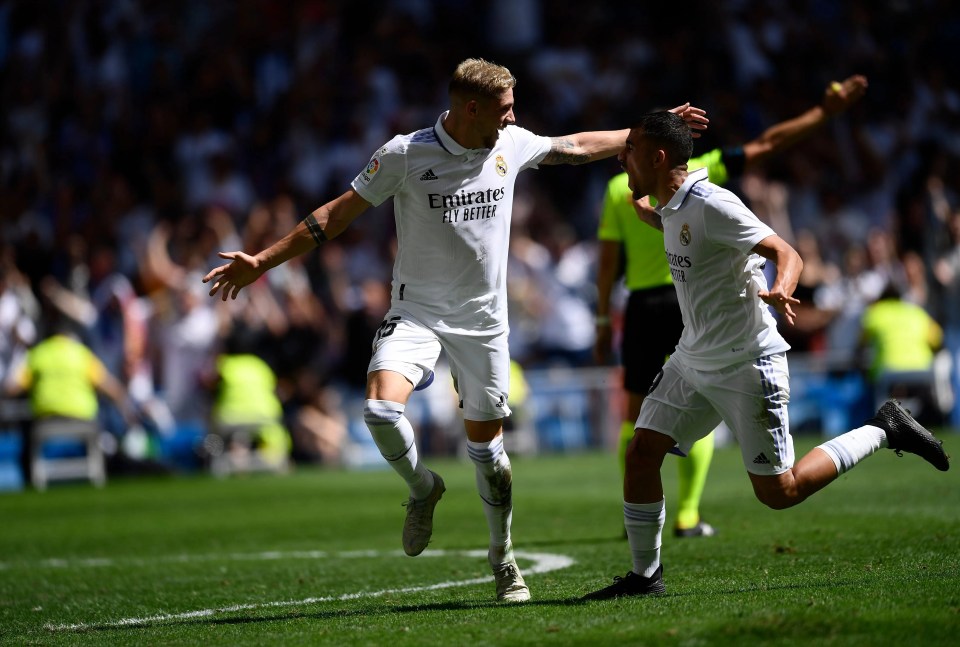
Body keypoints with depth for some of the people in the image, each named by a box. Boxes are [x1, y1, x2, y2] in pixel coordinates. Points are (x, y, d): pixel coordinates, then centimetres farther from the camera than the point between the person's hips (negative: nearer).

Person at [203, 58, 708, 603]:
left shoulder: (513, 145, 0)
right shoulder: (406, 154, -12)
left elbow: (579, 147, 19)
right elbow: (337, 215, -7)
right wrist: (261, 262, -10)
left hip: (483, 320, 3)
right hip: (416, 311, -3)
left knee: (487, 445, 5)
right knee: (381, 409, -26)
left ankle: (504, 557, 26)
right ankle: (423, 487, 6)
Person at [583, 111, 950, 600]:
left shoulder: (710, 205, -22)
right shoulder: (670, 207, 5)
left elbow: (786, 253, -24)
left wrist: (780, 290, -43)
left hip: (748, 366, -8)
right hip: (693, 359, 8)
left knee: (779, 492, -3)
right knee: (640, 454, -2)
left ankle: (883, 431, 13)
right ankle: (645, 576, 10)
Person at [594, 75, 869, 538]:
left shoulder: (619, 187, 3)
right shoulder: (696, 173, -1)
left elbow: (607, 261, 0)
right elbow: (767, 145, -1)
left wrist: (603, 321, 6)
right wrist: (825, 112, 3)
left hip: (642, 306, 2)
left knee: (637, 415, 11)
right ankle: (688, 517, 1)